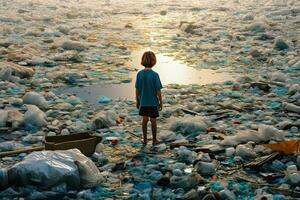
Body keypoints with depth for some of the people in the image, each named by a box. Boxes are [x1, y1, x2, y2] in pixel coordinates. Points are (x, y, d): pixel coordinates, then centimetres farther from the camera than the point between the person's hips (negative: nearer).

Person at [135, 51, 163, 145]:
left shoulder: (139, 74, -8)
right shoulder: (155, 75, -19)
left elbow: (137, 90, -2)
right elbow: (158, 91, -14)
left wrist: (137, 101, 11)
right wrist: (161, 103, -2)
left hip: (143, 102, 3)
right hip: (153, 102, -3)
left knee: (145, 119, 15)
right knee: (153, 120, 10)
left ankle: (145, 139, 23)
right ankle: (154, 140, 21)